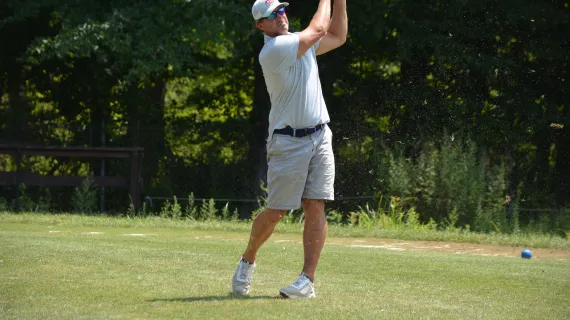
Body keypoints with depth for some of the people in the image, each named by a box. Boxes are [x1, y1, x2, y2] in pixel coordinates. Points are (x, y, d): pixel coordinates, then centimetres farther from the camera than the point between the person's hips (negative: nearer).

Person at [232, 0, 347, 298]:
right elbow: (318, 29, -13)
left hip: (320, 138, 6)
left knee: (315, 207, -4)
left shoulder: (299, 42, 12)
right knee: (276, 212, -1)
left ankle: (308, 279, -5)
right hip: (288, 142, -6)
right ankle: (247, 260, 24)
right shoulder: (272, 50, -14)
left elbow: (337, 36, 19)